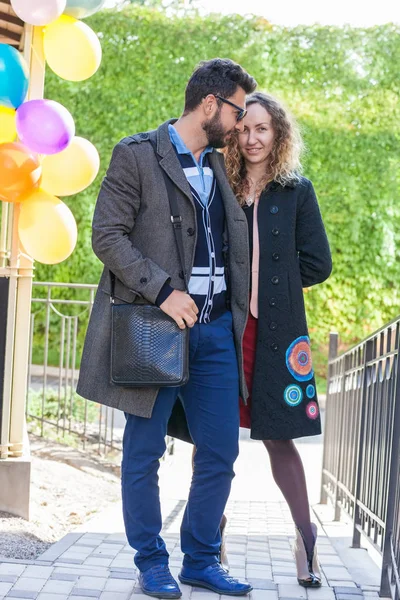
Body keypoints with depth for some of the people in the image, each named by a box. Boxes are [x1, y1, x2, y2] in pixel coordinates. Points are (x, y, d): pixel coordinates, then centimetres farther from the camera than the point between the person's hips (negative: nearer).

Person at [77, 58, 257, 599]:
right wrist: (163, 291, -18)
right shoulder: (137, 155, -4)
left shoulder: (221, 167, 16)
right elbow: (108, 235, -11)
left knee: (220, 453, 7)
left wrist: (239, 318, 12)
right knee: (144, 453, 4)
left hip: (215, 330, 6)